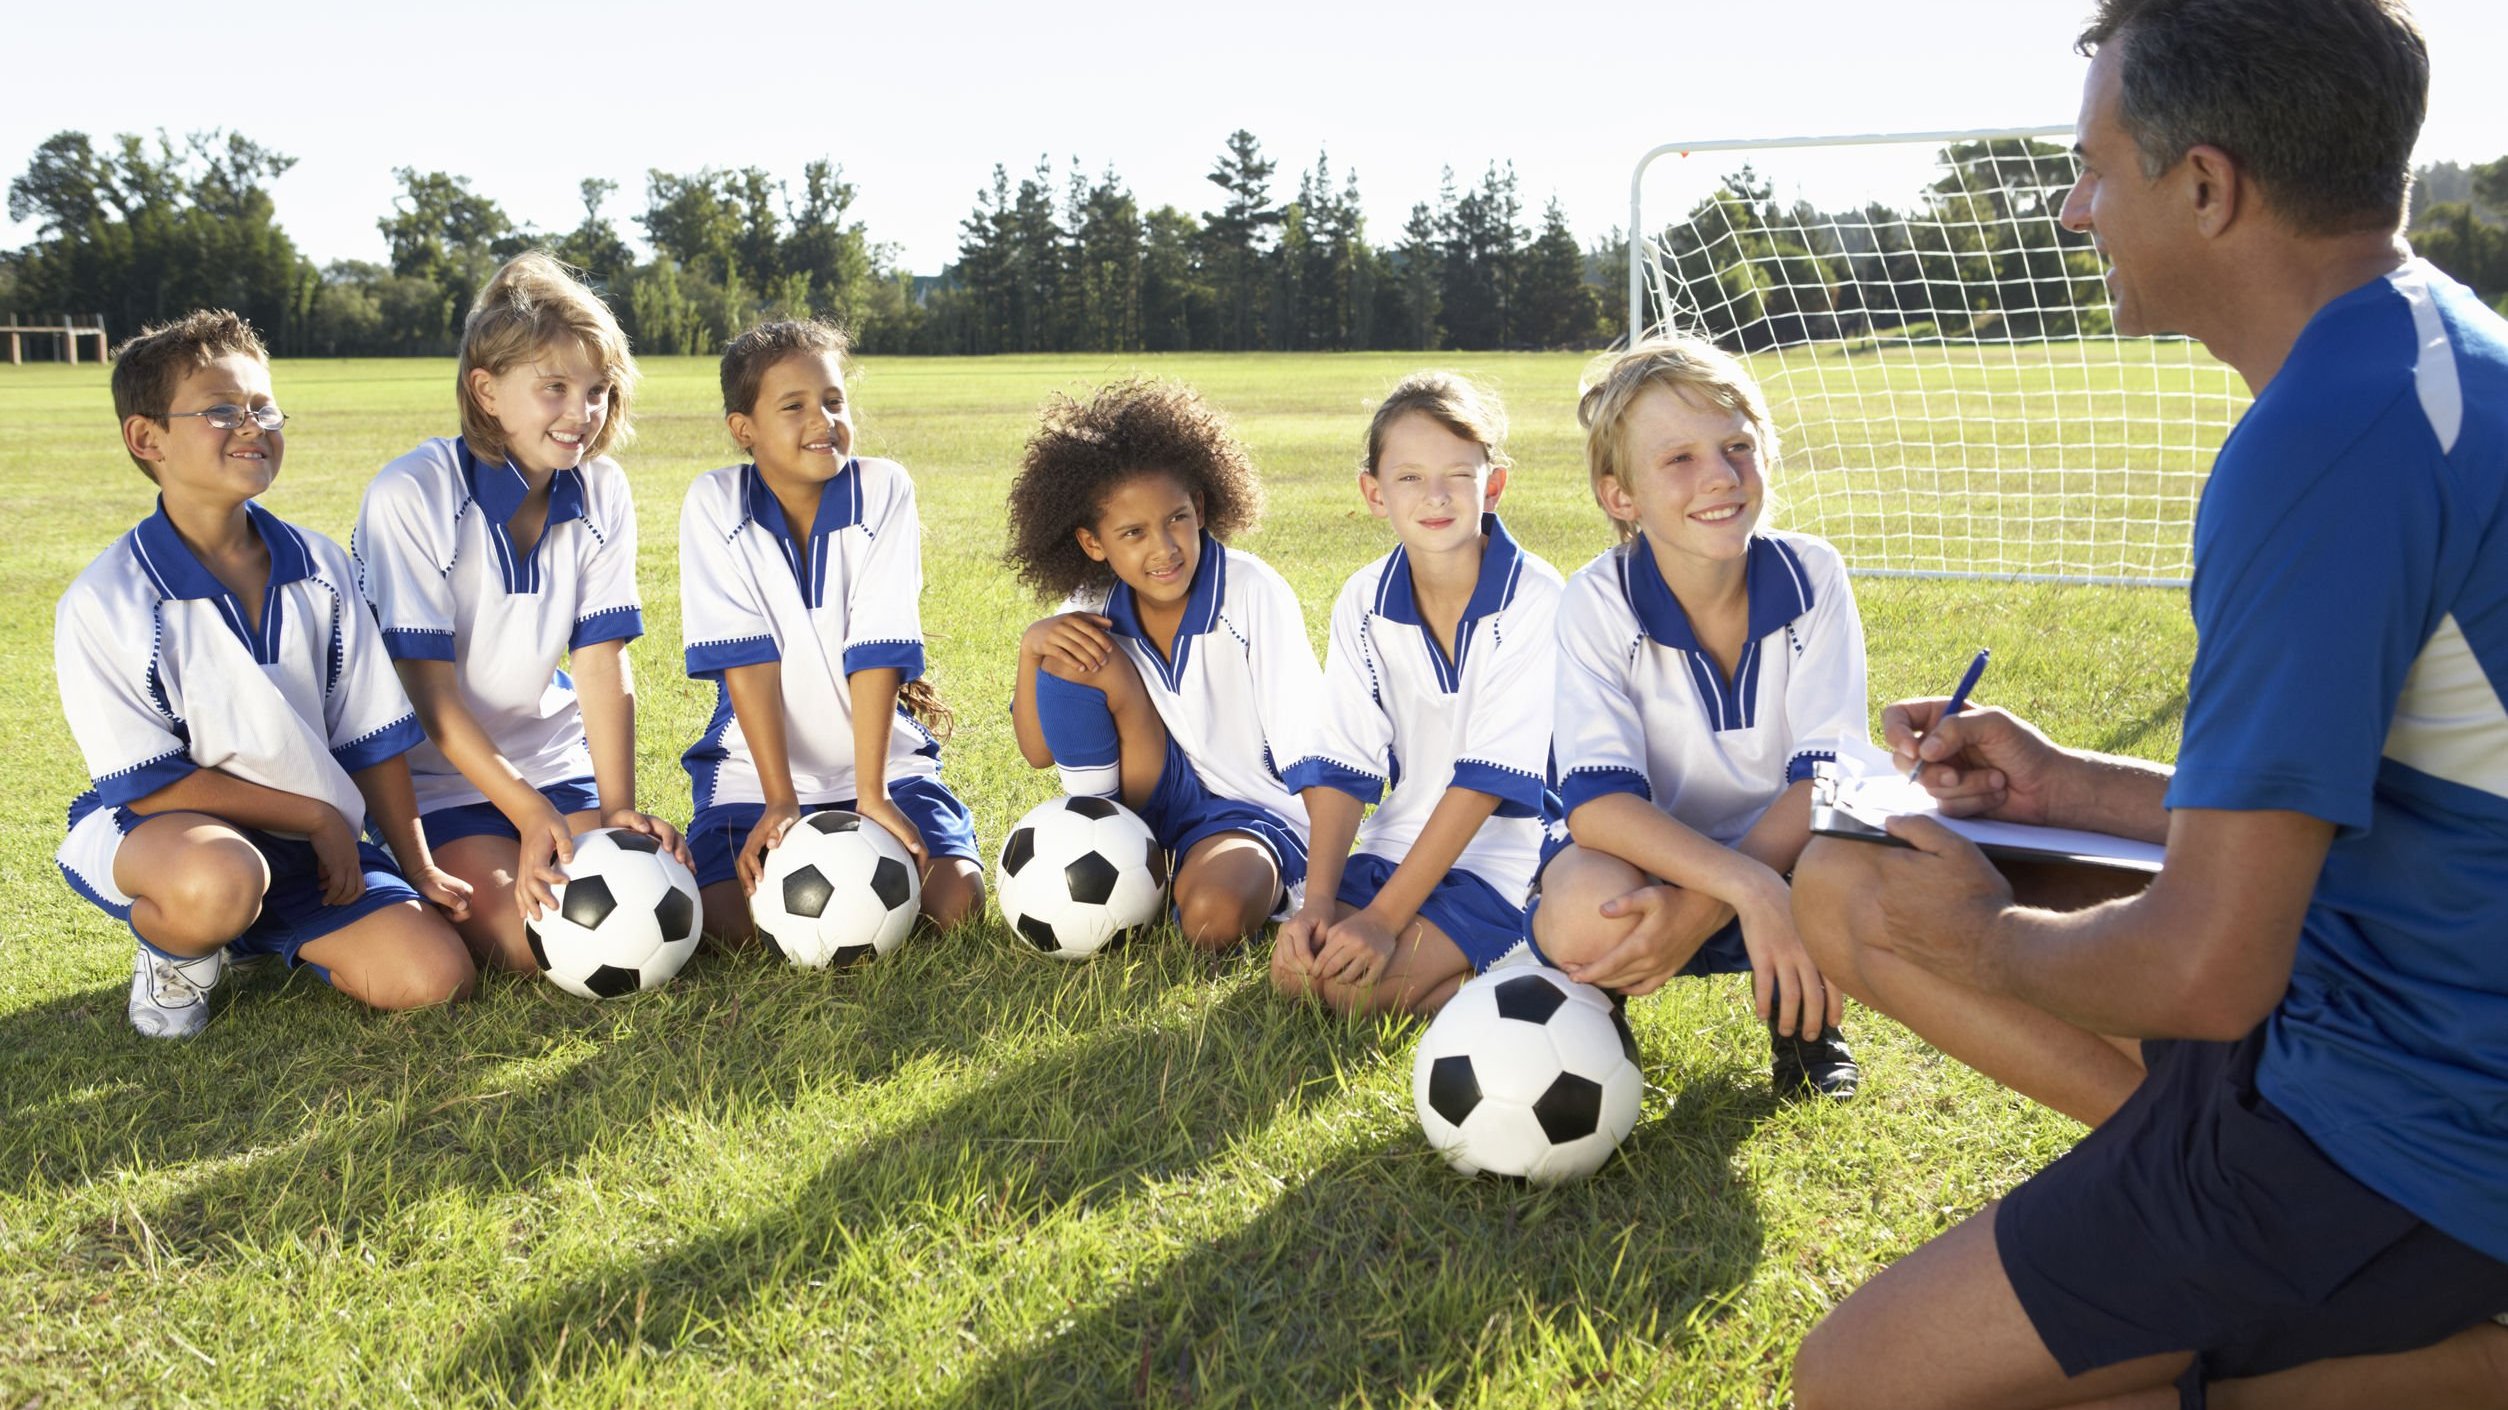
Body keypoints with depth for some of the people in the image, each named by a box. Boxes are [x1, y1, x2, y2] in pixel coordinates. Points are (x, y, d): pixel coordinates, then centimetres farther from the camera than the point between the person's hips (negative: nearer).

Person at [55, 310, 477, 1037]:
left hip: (314, 842, 5)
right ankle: (173, 953, -1)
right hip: (162, 831, -4)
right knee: (218, 882, -40)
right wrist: (317, 815, -14)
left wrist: (419, 868, 1)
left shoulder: (319, 567, -1)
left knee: (435, 973, -14)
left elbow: (370, 735, 3)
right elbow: (147, 783, -15)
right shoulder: (102, 603, -15)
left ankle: (256, 939, 15)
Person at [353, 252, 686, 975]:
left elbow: (601, 659, -6)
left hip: (553, 757, 4)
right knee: (538, 940, -21)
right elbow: (430, 692, -18)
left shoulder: (601, 491, -3)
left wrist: (617, 807, -17)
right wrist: (530, 813, -25)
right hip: (438, 773, -4)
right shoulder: (410, 496, -17)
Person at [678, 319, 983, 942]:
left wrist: (872, 792, -19)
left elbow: (877, 649, -15)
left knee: (957, 899, -18)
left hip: (882, 751, 0)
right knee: (730, 919, -21)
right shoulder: (714, 503, -8)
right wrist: (780, 798, -19)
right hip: (755, 759, 0)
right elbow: (745, 656, -14)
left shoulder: (885, 489, -9)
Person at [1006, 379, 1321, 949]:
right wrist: (1032, 646, -19)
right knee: (1079, 656, -17)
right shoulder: (1094, 611, -7)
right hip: (1156, 799, 4)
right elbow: (1040, 751, -1)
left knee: (1212, 914, -36)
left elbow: (1310, 757, -18)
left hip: (1255, 808, -4)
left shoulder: (1254, 593, -19)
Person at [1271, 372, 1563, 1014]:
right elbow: (1341, 762, -1)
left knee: (1358, 985, -20)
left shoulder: (1533, 599, -17)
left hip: (1505, 853, -6)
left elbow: (1490, 773, -20)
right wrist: (1319, 901, -14)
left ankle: (1520, 970, 0)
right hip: (1402, 842, 6)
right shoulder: (1364, 602, -1)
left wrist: (1385, 916, -21)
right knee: (1297, 966, -12)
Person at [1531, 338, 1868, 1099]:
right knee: (1588, 909, -37)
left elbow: (1829, 773, -18)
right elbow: (1596, 799, -27)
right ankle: (1595, 1004, 2)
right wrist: (1749, 890, -42)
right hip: (1649, 862, -2)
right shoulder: (1599, 601, -16)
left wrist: (1699, 909, -32)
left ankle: (1803, 1014, 2)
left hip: (1785, 861, 2)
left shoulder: (1810, 576, -12)